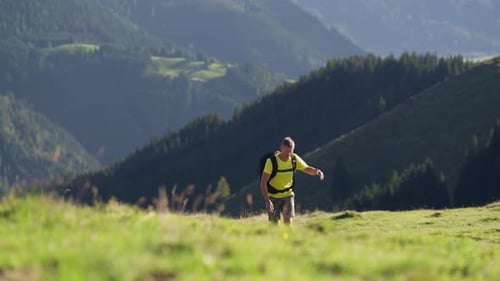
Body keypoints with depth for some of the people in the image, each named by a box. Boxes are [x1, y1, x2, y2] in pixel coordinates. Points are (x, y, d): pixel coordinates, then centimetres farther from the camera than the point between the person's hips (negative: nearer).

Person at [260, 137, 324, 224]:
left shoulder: (294, 159, -10)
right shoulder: (272, 161, -23)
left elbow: (307, 169, 4)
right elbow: (263, 182, -21)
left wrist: (317, 171, -21)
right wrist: (267, 200, -30)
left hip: (288, 194, 3)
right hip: (273, 196, -3)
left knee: (288, 220, -15)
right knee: (275, 223, -3)